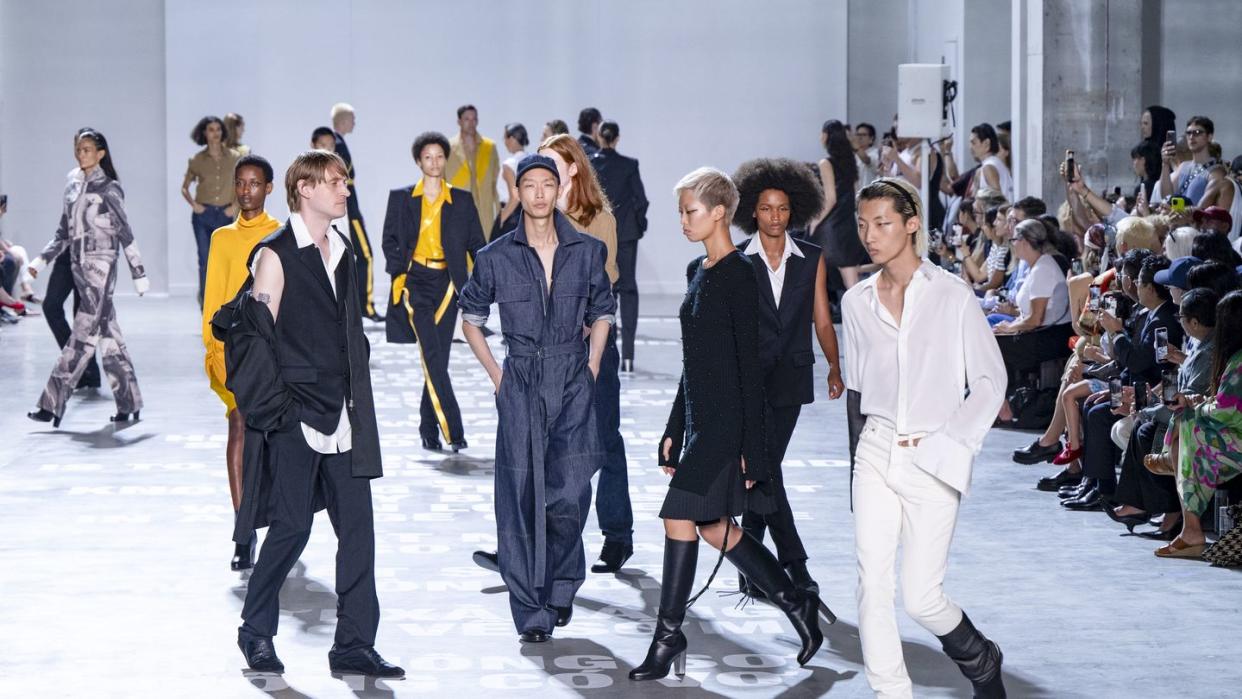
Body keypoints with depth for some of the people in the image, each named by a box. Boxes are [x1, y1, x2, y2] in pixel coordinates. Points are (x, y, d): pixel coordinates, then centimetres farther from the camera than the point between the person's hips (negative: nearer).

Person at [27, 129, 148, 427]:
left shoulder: (108, 188, -5)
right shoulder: (73, 186, 13)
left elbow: (125, 234, -5)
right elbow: (64, 232, 17)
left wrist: (139, 274, -5)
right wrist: (41, 259, 7)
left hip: (101, 267, -7)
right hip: (79, 266, 7)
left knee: (84, 335, -9)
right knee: (107, 335, 7)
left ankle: (54, 404, -13)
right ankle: (128, 404, 11)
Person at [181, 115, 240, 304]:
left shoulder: (234, 157, 3)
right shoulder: (197, 160, 3)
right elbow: (185, 187, 13)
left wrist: (235, 206, -3)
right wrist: (193, 204, -3)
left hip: (225, 215, 0)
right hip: (203, 215, 0)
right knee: (205, 261, 0)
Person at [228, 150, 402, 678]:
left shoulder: (342, 251, 14)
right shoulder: (276, 255, -8)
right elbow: (257, 338, -10)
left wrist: (356, 404, 14)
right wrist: (276, 410, -13)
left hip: (341, 417, 7)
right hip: (295, 418, -7)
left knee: (357, 528, 2)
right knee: (292, 526, -2)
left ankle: (354, 646, 7)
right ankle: (256, 631, 18)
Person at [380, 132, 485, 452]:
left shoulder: (461, 200, 9)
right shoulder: (401, 198, 7)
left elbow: (476, 242, 10)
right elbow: (390, 239, 9)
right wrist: (398, 272, -5)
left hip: (446, 283, 2)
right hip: (415, 281, -2)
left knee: (438, 359, 4)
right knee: (433, 357, -15)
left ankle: (429, 429, 16)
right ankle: (452, 430, -19)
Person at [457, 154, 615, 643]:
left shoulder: (587, 251, 4)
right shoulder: (497, 257, 1)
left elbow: (602, 312, 17)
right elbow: (470, 315, 14)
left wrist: (591, 368, 9)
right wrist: (495, 373, 7)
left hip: (573, 383, 0)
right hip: (520, 386, 0)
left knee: (570, 493, -9)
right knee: (521, 496, -3)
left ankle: (561, 585, 18)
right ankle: (531, 612, 3)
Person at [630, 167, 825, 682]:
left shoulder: (738, 275, -13)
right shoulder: (698, 272, 14)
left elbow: (749, 364, -15)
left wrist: (751, 448, -17)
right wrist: (674, 428, 18)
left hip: (727, 421, -9)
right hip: (701, 417, 9)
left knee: (679, 519, -8)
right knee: (715, 527, 11)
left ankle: (668, 637, 0)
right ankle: (796, 604, 25)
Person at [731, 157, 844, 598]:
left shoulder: (812, 259, 7)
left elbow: (822, 319, 7)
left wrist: (834, 367, -4)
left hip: (790, 379, 2)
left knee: (764, 468, 8)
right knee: (765, 469, -11)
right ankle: (794, 563, -9)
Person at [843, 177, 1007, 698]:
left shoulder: (952, 296, -7)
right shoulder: (857, 302, 5)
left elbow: (990, 382, -4)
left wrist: (943, 446, -11)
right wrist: (875, 428, 10)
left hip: (932, 461, -4)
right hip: (876, 455, 4)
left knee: (921, 596, -4)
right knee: (872, 587, -4)